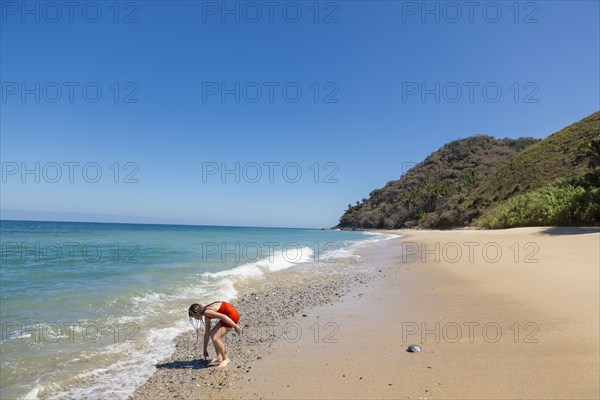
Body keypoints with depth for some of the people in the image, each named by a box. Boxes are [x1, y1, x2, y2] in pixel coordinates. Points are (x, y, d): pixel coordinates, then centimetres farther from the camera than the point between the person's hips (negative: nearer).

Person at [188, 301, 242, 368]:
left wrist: (235, 326, -20)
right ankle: (219, 357, 23)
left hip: (232, 315, -10)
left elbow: (223, 316, -23)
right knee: (212, 334, 17)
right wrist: (205, 349, 29)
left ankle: (225, 359, 8)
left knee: (215, 338, -10)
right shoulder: (207, 316, 15)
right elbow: (206, 333, 23)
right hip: (229, 315, 10)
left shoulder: (207, 312, -14)